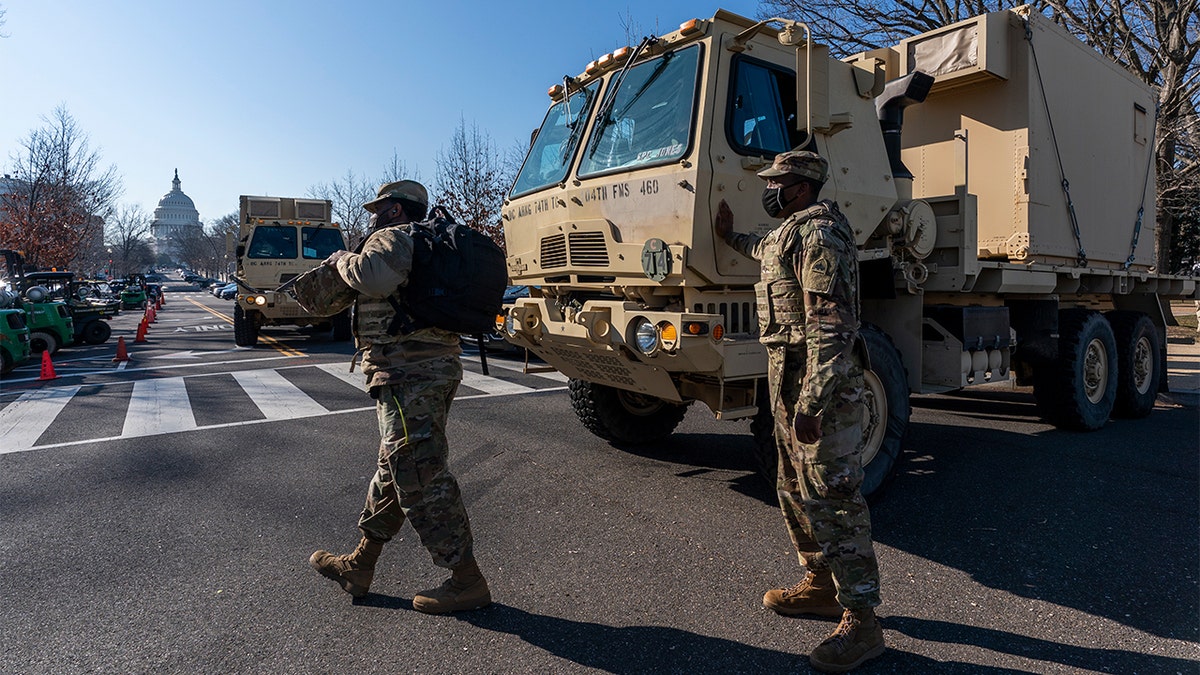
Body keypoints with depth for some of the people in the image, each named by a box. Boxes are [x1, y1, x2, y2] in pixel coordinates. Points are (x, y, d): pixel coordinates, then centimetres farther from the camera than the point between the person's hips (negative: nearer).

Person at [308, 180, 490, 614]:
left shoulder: (393, 237, -8)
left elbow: (375, 277, -30)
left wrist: (343, 260, -8)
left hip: (406, 375, -11)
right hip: (437, 367, 11)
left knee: (420, 478, -6)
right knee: (395, 470, 17)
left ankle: (466, 581, 2)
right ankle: (358, 566, 32)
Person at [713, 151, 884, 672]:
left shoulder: (818, 231, -15)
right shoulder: (790, 232, 18)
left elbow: (829, 325, -24)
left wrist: (810, 404, -28)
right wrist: (731, 237, 52)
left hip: (821, 384, -11)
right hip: (789, 376, 11)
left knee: (831, 497, -5)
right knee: (796, 490, 18)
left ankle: (860, 621, 6)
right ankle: (820, 585, 33)